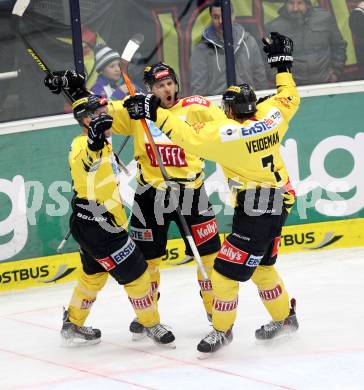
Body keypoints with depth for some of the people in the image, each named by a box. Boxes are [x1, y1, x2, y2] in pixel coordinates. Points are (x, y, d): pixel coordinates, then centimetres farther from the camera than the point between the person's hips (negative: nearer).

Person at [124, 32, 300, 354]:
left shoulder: (227, 133, -21)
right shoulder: (271, 115, -2)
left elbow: (189, 137, -23)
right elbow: (289, 98, 18)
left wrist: (155, 112, -18)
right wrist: (282, 63, 28)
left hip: (255, 210, -9)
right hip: (279, 201, 9)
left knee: (226, 270, 1)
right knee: (260, 266, 24)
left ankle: (222, 329, 11)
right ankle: (284, 318, 35)